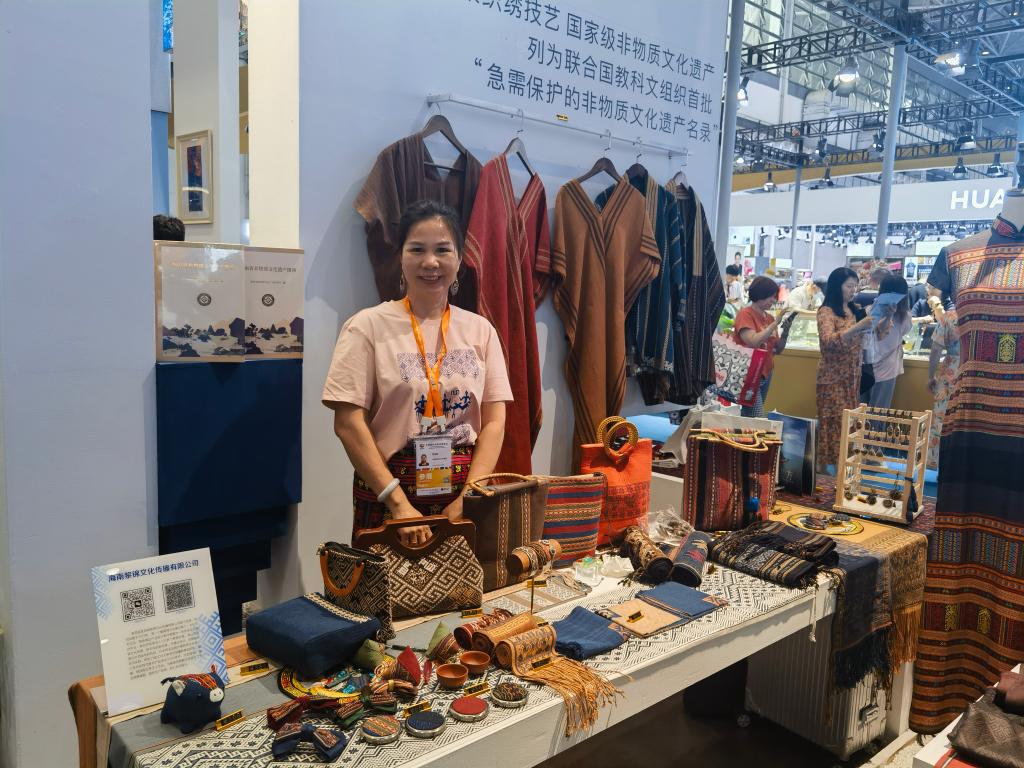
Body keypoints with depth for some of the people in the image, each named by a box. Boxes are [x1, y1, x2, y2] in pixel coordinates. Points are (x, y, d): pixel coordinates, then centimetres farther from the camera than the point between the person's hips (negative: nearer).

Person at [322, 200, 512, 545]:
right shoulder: (368, 326, -4)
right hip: (386, 493, -2)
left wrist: (467, 498, -10)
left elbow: (494, 421, 2)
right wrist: (399, 502, -17)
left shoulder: (481, 330, 5)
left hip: (465, 493, 3)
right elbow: (349, 423, -9)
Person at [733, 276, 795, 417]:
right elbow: (753, 342, -23)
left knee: (748, 417, 5)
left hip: (766, 374, 7)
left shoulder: (770, 318, 11)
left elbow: (778, 350, 14)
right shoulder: (746, 314, -8)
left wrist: (786, 332, -3)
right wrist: (775, 323, -19)